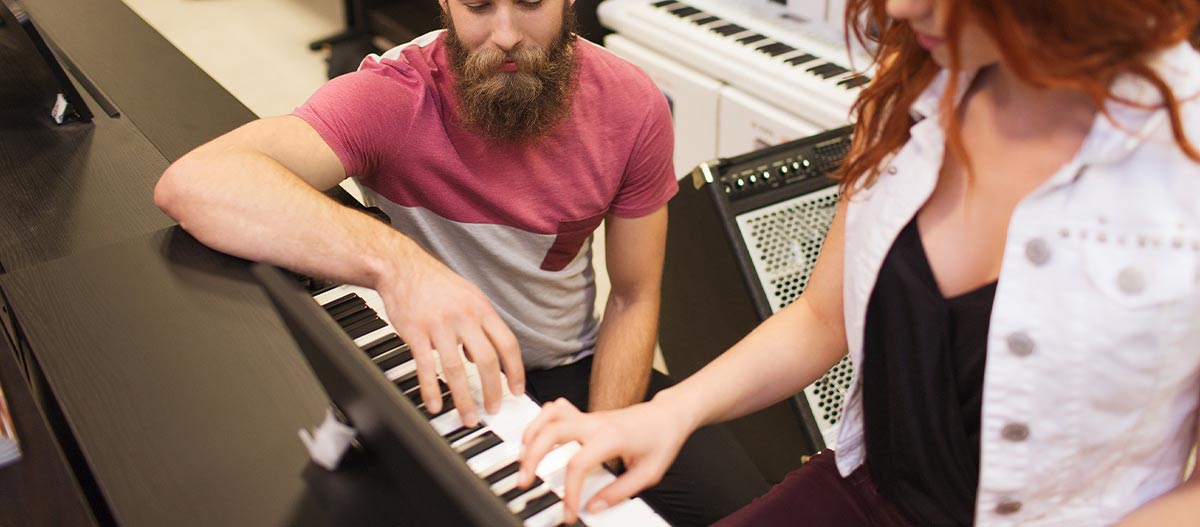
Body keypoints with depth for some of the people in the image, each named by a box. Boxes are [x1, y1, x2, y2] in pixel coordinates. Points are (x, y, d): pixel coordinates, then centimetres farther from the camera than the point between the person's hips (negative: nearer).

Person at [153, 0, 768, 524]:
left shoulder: (632, 105, -12)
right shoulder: (394, 96, -24)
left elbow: (633, 299, -4)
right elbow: (192, 181, -40)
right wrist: (393, 262, -53)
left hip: (578, 369, 3)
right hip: (444, 380, -2)